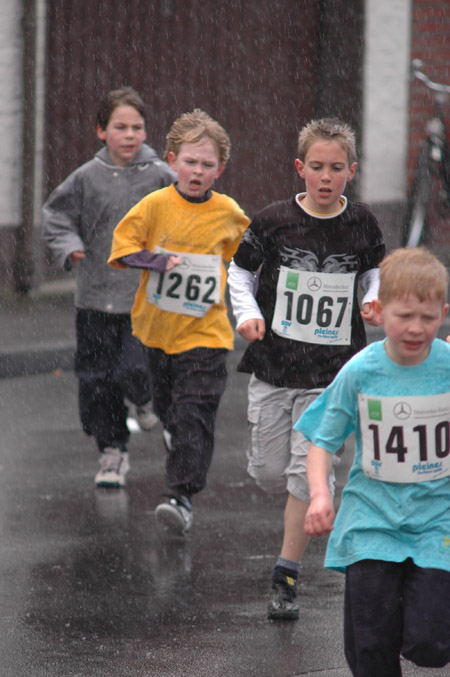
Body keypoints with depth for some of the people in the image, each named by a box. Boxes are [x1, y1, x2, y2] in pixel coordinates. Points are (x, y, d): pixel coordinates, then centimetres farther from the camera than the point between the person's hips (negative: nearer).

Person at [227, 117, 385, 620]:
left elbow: (375, 271, 16)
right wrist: (247, 313, -10)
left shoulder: (361, 225, -2)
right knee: (269, 474, 5)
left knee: (307, 473, -8)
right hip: (273, 367, 1)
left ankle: (286, 577, 2)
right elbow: (240, 271, 7)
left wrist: (374, 300, -4)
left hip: (332, 372, -1)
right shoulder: (274, 221, -6)